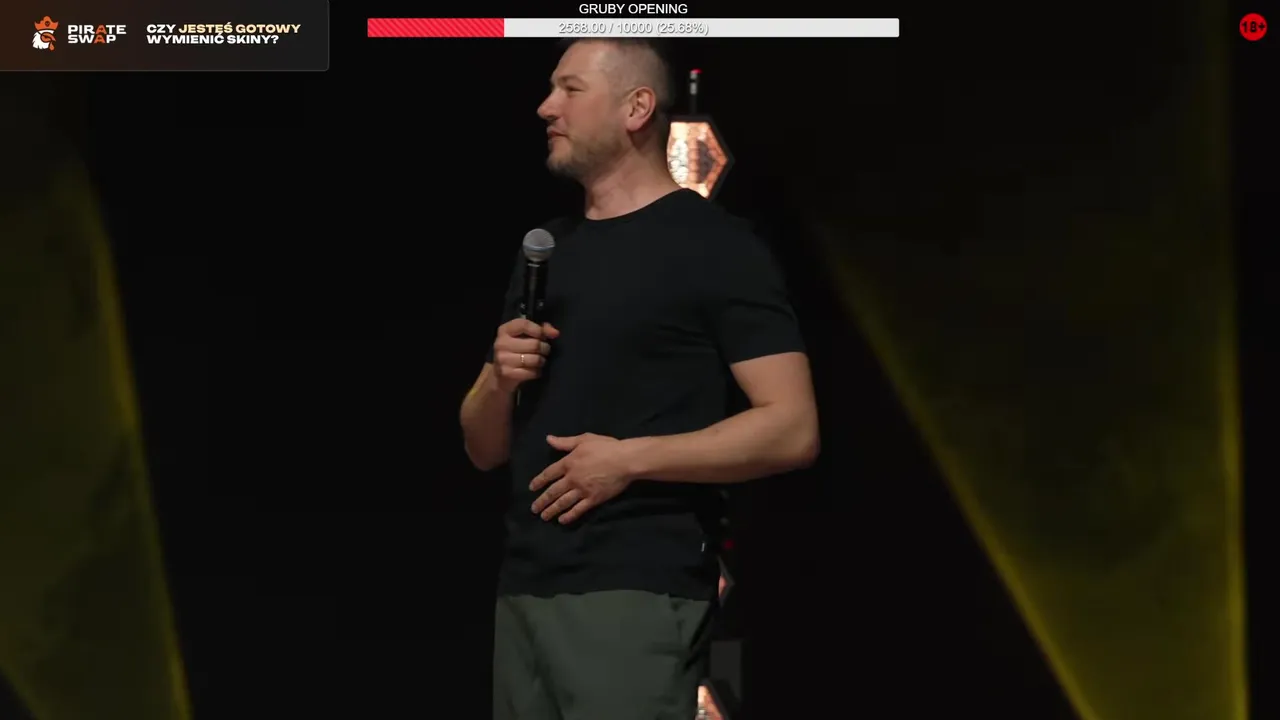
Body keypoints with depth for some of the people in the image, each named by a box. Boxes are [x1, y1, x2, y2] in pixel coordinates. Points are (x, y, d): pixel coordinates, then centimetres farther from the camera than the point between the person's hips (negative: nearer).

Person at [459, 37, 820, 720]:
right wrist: (499, 379, -1)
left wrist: (630, 458, -16)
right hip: (523, 589, 7)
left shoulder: (716, 246, -3)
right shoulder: (544, 255, 18)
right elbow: (484, 449, 20)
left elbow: (793, 430, -11)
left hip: (634, 591, -7)